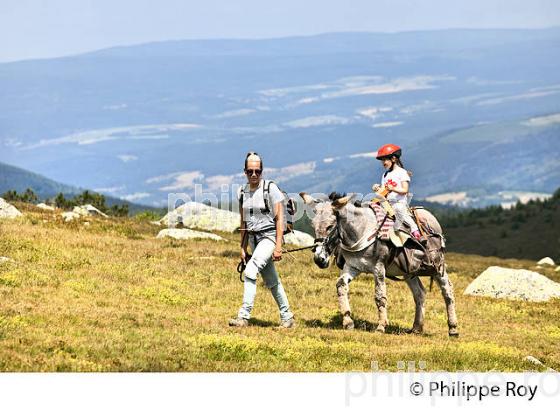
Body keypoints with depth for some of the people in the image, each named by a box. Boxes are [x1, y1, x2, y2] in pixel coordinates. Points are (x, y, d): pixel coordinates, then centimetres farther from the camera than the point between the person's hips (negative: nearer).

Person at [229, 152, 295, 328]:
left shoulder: (271, 188, -11)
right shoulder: (242, 192, 6)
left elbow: (279, 219, -12)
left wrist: (278, 247, -17)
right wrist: (243, 247, 12)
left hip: (269, 236, -7)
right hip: (253, 239, 7)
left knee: (250, 272, -23)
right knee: (271, 282, 12)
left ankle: (244, 316, -24)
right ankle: (287, 318, 22)